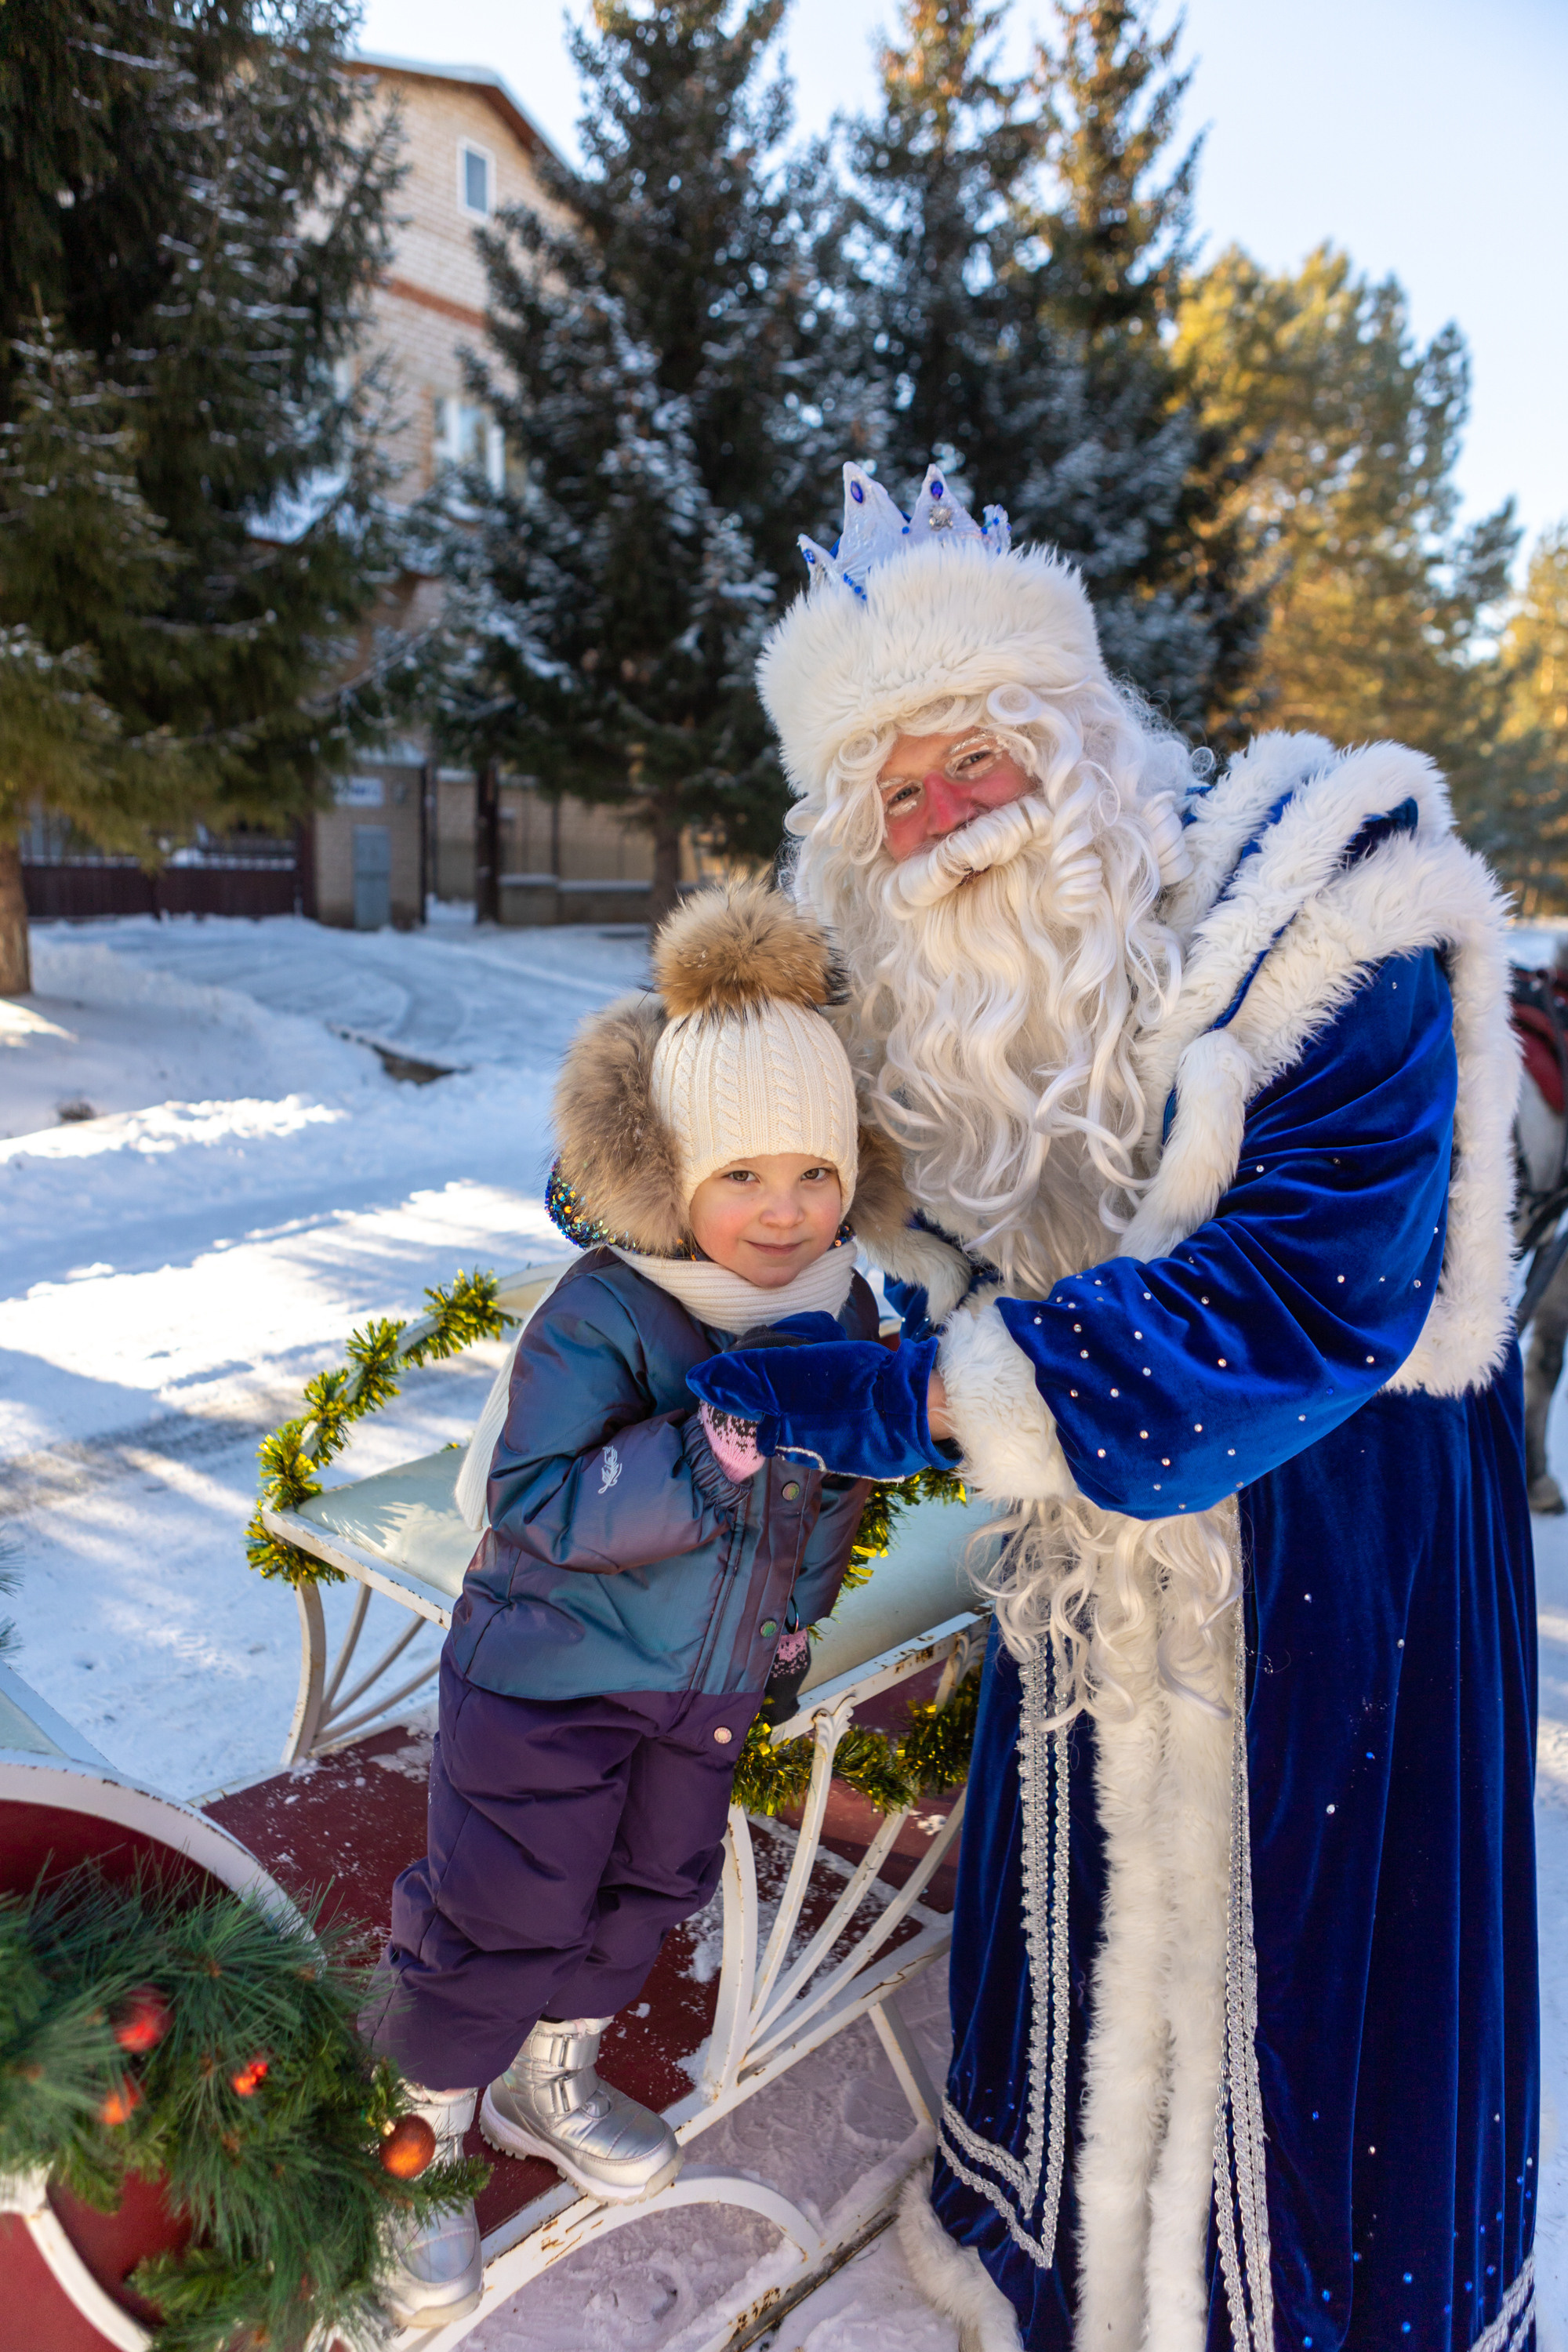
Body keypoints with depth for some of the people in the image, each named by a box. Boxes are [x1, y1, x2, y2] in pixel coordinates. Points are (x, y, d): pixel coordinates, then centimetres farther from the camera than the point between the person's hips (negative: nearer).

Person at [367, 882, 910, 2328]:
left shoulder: (844, 1311, -8)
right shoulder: (603, 1316, -27)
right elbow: (540, 1505, -32)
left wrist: (790, 1623, 11)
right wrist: (714, 1448, -40)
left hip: (709, 1687, 6)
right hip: (550, 1677, -6)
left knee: (647, 1890, 23)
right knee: (497, 1917, 7)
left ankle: (552, 2082, 51)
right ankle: (415, 2140, 35)